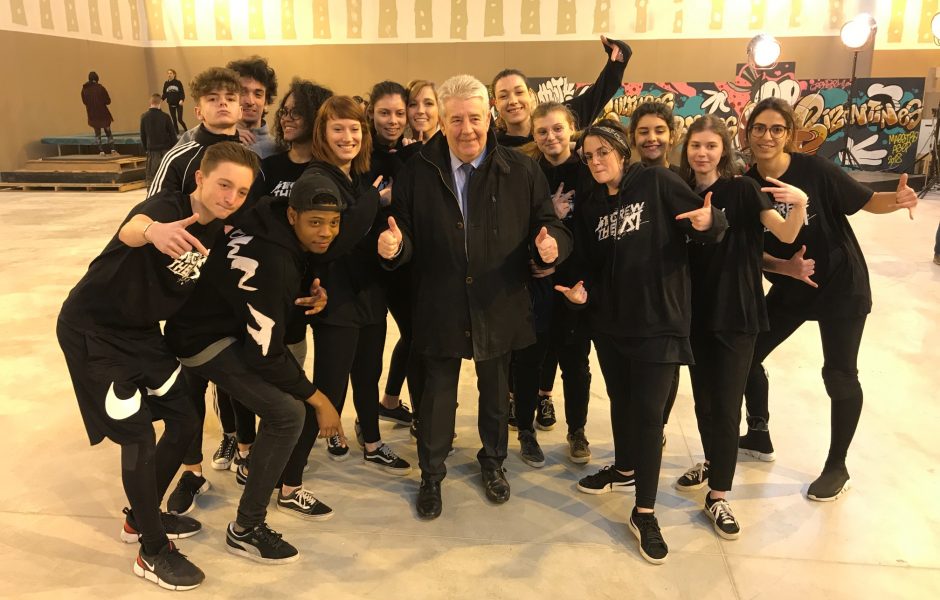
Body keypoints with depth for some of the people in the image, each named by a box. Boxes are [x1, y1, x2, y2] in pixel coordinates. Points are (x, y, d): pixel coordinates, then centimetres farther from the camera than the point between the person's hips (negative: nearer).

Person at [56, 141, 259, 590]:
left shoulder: (217, 231, -4)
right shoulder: (168, 206, -26)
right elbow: (131, 230, -49)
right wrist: (153, 230, -73)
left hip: (142, 332, 8)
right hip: (92, 331, -8)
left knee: (184, 419, 10)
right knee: (138, 435, -9)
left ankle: (142, 518, 33)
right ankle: (153, 552, 9)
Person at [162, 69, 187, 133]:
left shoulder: (178, 82, -5)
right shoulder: (166, 83, 5)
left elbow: (182, 92, -7)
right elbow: (165, 94, 7)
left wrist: (181, 100, -23)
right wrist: (161, 99, -10)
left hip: (178, 104, -3)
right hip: (171, 104, 3)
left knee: (179, 119, -8)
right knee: (174, 120, 7)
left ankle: (186, 131, 13)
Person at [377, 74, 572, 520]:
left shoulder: (522, 171, -6)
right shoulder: (417, 171, -4)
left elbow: (550, 226, -3)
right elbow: (407, 237, -3)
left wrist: (551, 244, -26)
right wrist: (393, 246, -25)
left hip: (499, 308, 1)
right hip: (439, 310, 0)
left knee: (496, 394, 21)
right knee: (437, 397, 13)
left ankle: (493, 462, 47)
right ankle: (431, 475, 37)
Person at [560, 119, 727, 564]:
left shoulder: (657, 183, -7)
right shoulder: (589, 207, 7)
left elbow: (711, 228, -9)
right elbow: (591, 266, 9)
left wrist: (709, 221, -31)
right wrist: (582, 291, -10)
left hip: (658, 319, -5)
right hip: (609, 320, 5)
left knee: (648, 413, -2)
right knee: (621, 401, 19)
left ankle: (644, 513, 11)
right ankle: (624, 469, 44)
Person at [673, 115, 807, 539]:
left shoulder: (742, 189, -8)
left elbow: (786, 234, -17)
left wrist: (799, 204, -36)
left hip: (736, 311, -4)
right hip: (696, 310, 4)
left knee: (726, 406, -2)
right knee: (703, 398, 15)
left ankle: (718, 497, 9)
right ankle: (711, 464, 37)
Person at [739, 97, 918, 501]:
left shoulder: (815, 170, -18)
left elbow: (866, 202, -11)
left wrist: (897, 199, -32)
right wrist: (785, 267, -23)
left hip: (841, 286, -4)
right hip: (789, 288, 4)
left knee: (839, 375, 2)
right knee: (747, 355, 9)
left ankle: (837, 468, 23)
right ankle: (759, 437, 33)